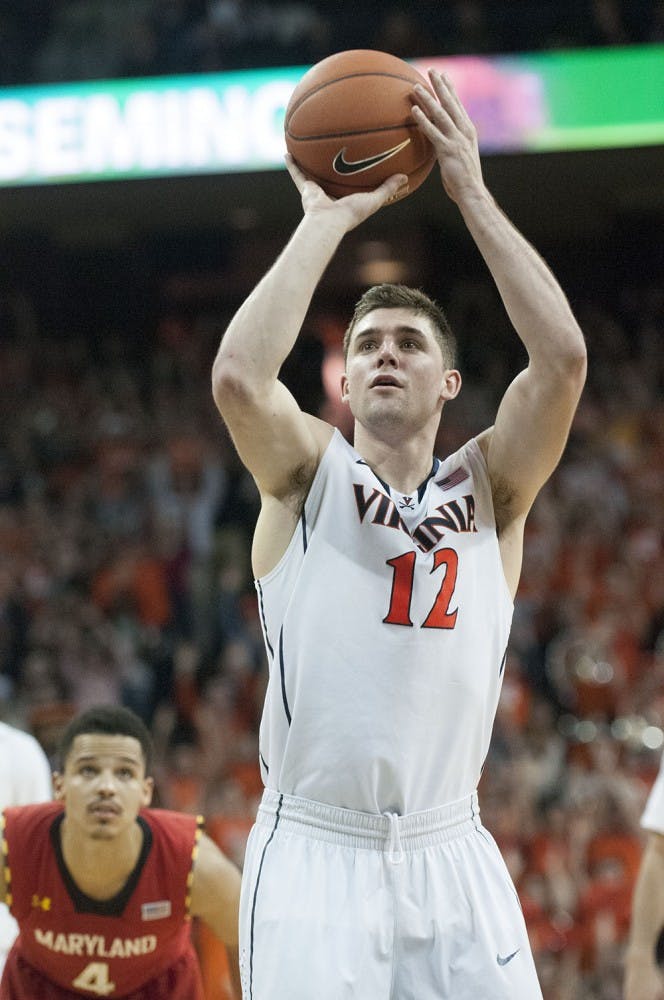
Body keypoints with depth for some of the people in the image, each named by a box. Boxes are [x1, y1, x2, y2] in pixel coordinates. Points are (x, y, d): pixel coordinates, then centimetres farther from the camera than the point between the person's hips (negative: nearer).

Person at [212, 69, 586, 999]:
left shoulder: (489, 487, 8)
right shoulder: (309, 474, 4)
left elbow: (562, 357, -8)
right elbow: (238, 375, -17)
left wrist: (473, 196, -6)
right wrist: (328, 220, -9)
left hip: (449, 856, 2)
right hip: (312, 851, -2)